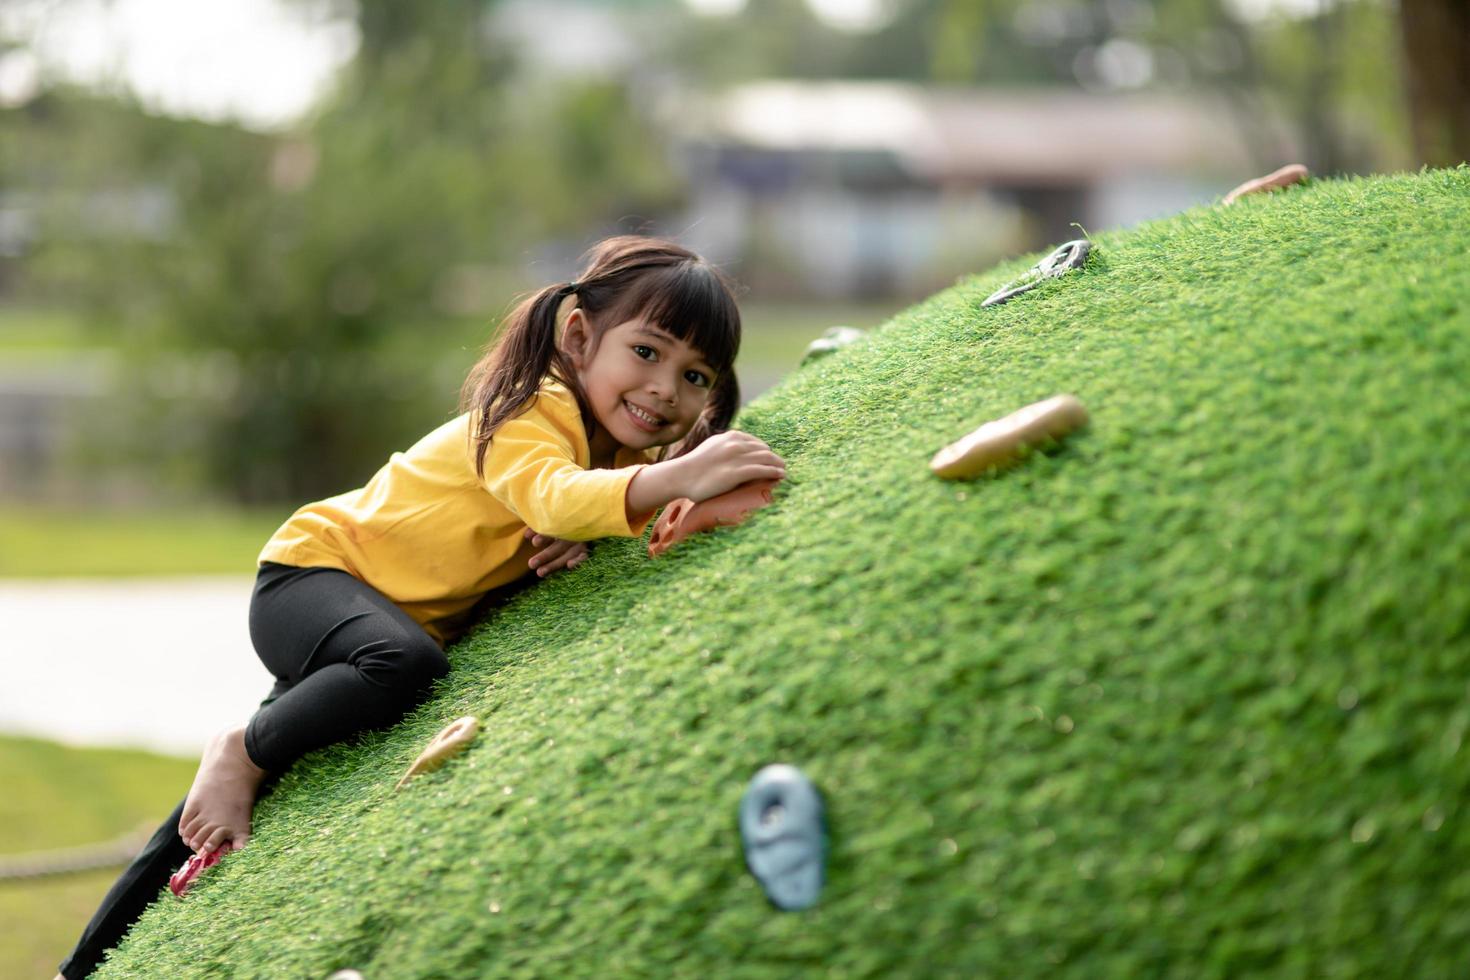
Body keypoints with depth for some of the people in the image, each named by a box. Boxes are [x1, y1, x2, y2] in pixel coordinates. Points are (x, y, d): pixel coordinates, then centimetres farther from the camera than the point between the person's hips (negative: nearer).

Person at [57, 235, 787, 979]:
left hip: (414, 615, 8)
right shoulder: (528, 414, -29)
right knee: (404, 665, -40)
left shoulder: (621, 447, -3)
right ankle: (242, 752, -16)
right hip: (314, 569, -8)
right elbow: (550, 495, -47)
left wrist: (579, 535, -21)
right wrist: (678, 480, -62)